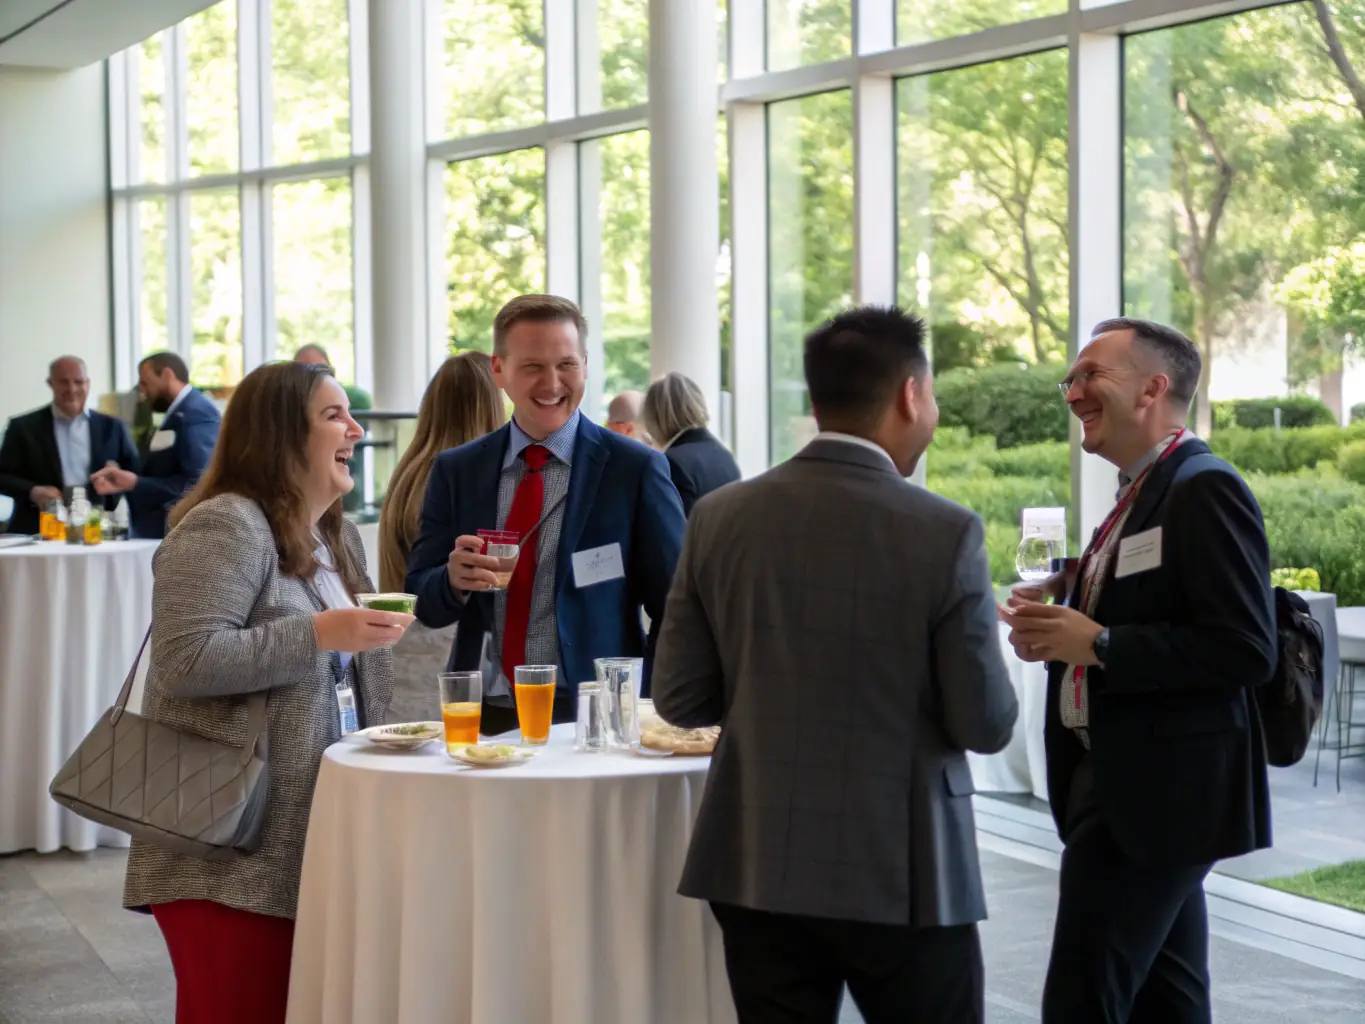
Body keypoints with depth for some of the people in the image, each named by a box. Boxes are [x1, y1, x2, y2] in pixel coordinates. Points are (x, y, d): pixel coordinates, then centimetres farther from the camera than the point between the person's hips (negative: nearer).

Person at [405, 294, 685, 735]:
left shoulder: (635, 470, -3)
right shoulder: (455, 471, 7)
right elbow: (421, 603, 7)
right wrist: (453, 578, -15)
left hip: (593, 716, -3)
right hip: (486, 716, 3)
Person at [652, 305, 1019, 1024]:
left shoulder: (719, 518, -2)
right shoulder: (944, 533, -13)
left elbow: (679, 699, 2)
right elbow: (986, 726, -9)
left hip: (756, 866, 3)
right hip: (901, 872, -3)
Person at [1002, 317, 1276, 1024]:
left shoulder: (1205, 490, -15)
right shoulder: (1141, 494, 15)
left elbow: (1246, 650, -23)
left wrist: (1096, 643, -23)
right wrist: (1062, 630, 1)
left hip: (1156, 792, -10)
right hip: (1122, 781, 10)